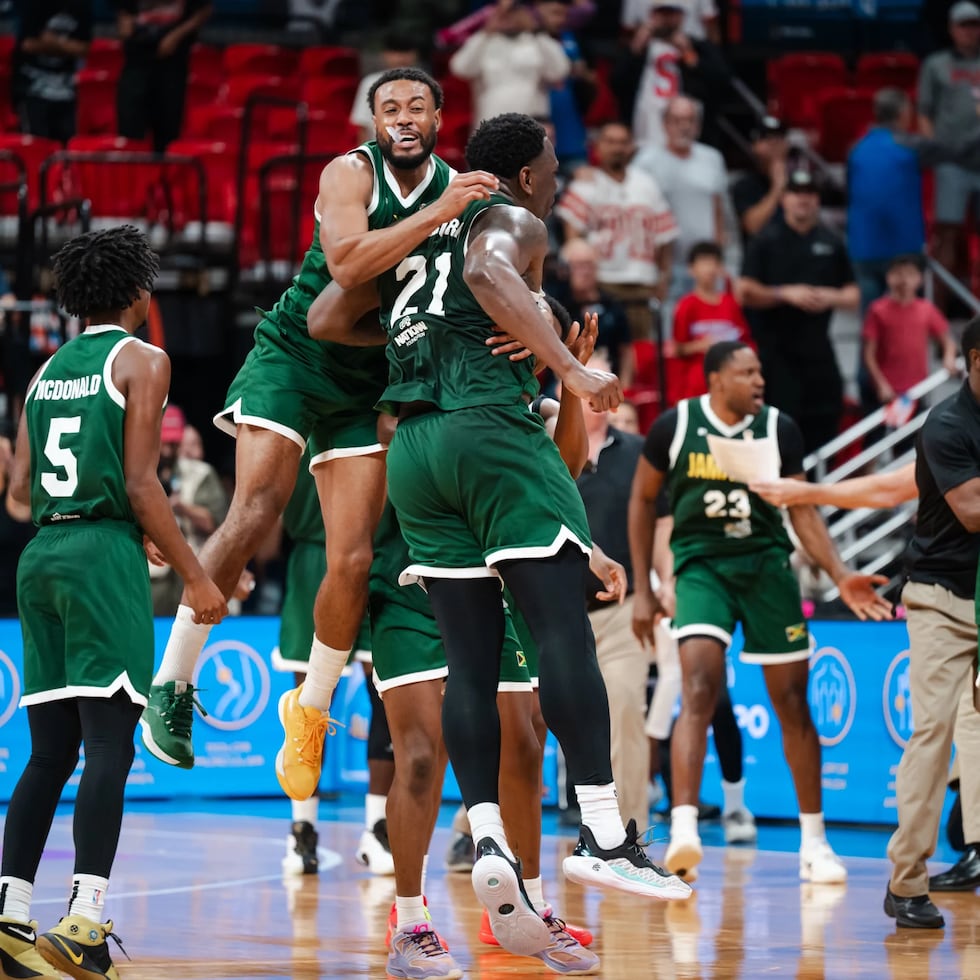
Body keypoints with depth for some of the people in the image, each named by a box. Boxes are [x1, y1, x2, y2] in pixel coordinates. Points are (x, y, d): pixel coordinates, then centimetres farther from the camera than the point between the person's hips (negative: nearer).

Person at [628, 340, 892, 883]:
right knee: (698, 690, -23)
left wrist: (841, 577, -8)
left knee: (792, 702, 5)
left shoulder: (779, 429, -2)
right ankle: (683, 832, -32)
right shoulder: (675, 425, -5)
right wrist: (642, 588, 4)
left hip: (766, 565, 2)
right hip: (701, 566, -2)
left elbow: (803, 512, 4)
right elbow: (643, 500, 7)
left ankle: (814, 842, 17)